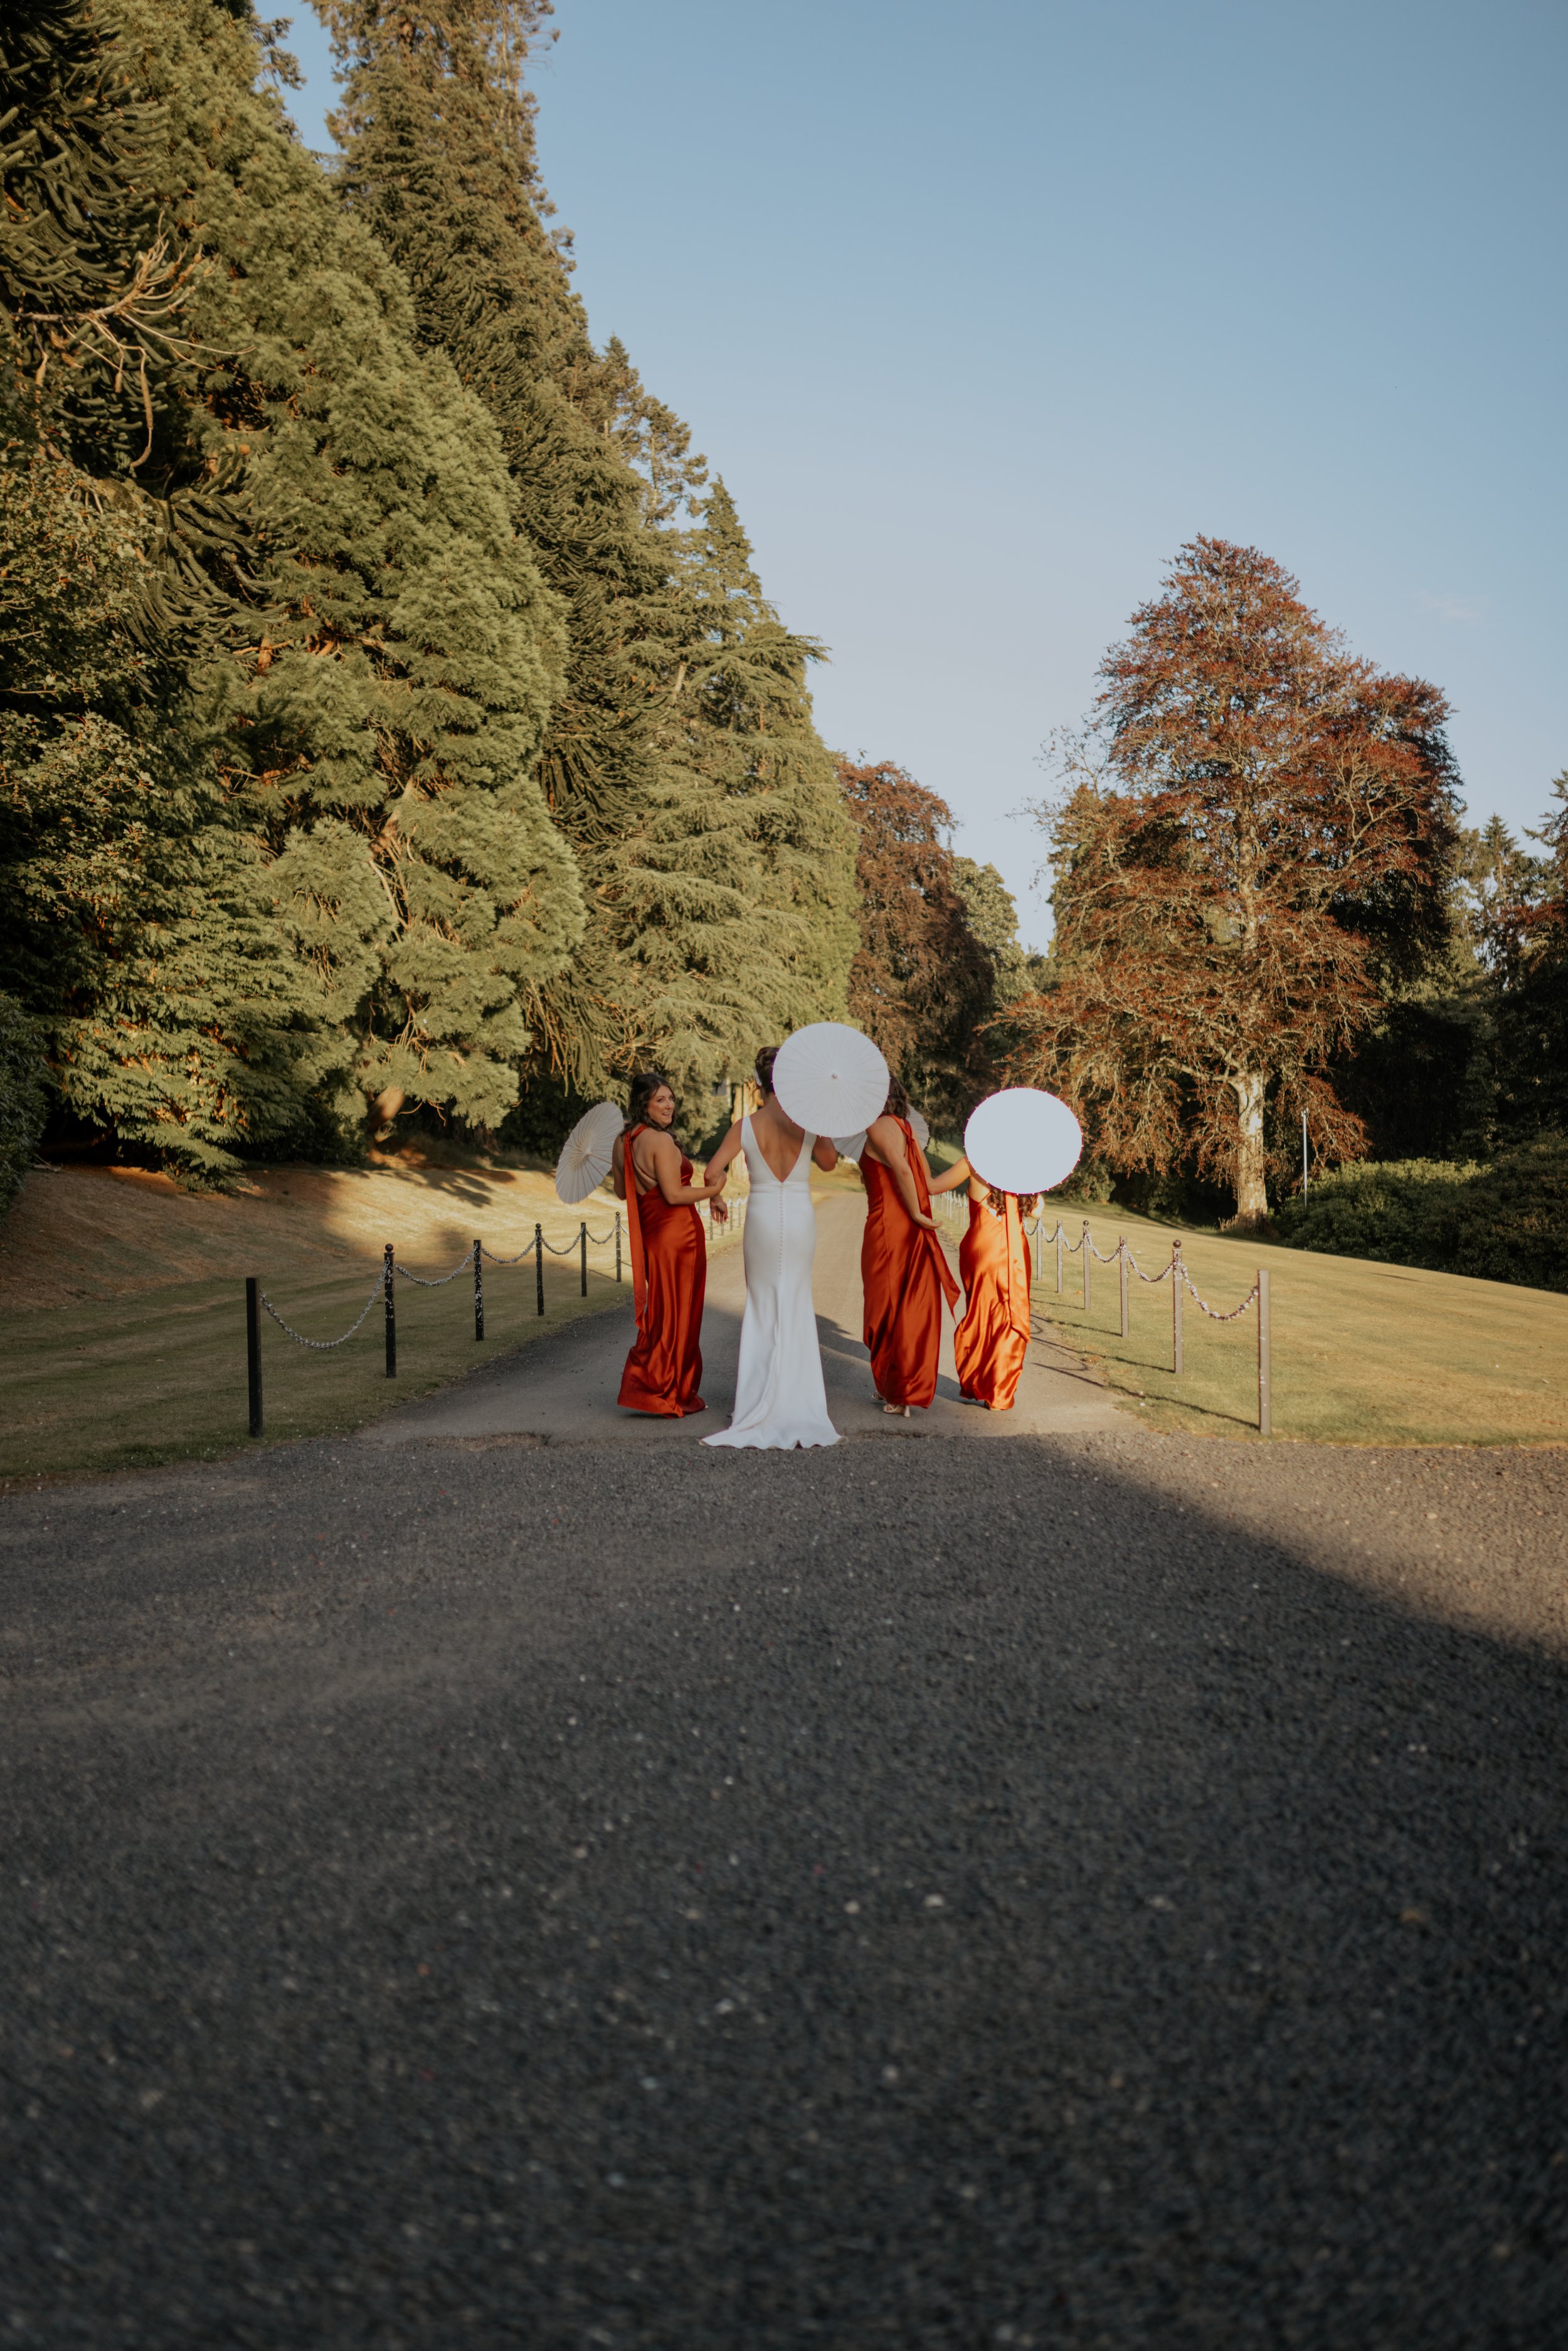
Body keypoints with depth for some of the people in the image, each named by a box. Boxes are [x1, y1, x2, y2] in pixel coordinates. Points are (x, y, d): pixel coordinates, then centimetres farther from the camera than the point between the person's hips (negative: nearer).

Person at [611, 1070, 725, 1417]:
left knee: (661, 1312, 17)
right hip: (677, 1232, -8)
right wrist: (715, 1189, -9)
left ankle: (645, 1387, 20)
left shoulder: (623, 1142, 7)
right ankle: (674, 1396, 10)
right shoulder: (660, 1140, -18)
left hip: (649, 1234, 8)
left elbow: (622, 1192, 14)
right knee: (679, 1314, 2)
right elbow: (674, 1194, -20)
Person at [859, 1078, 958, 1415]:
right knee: (911, 1309, 13)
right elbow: (928, 1182, 13)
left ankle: (898, 1394, 5)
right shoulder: (905, 1128, 15)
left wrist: (916, 1214, -15)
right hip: (913, 1234, 8)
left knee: (888, 1310, 0)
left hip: (888, 1226, -8)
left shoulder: (878, 1127, -10)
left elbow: (901, 1169, -23)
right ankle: (912, 1388, 21)